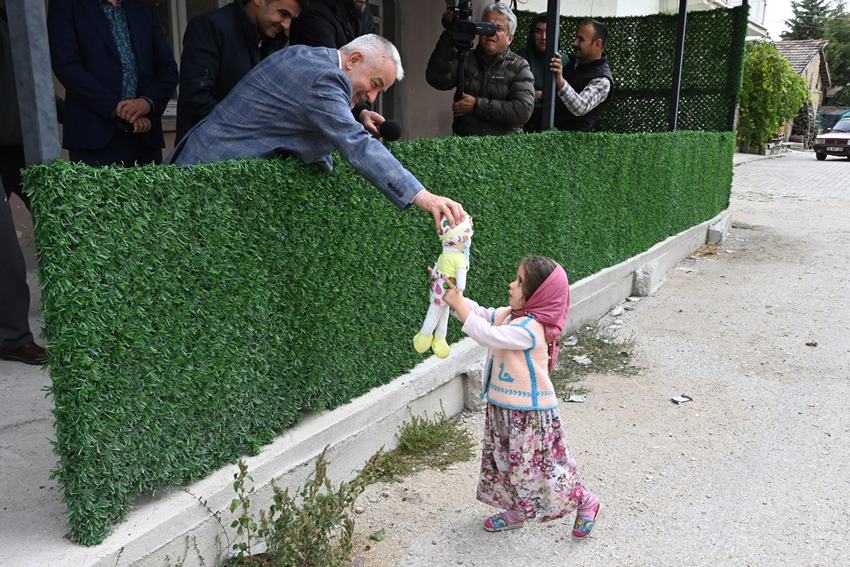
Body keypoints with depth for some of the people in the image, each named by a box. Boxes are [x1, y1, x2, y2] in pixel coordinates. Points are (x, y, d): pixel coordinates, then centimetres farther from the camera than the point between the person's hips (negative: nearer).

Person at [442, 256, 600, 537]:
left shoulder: (530, 327, -27)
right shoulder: (510, 315, 1)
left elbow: (487, 335, -35)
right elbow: (481, 315, 8)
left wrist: (459, 305, -29)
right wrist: (455, 295, -5)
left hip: (530, 413, -9)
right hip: (504, 408, 9)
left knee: (542, 466, 5)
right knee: (507, 463, 20)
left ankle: (585, 502, 28)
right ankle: (517, 511, 39)